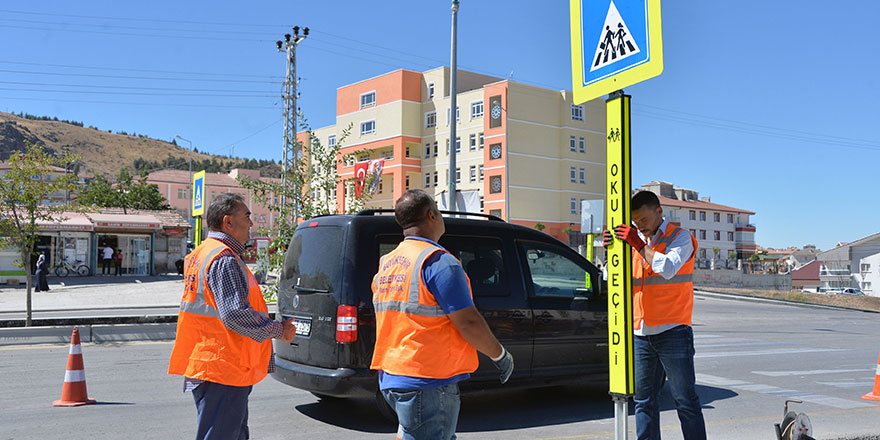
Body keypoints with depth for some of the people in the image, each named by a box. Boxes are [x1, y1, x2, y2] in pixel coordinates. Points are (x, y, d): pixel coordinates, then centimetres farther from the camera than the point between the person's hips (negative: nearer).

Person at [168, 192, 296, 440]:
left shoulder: (200, 254, 16)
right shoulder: (225, 259, -17)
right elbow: (236, 315, -24)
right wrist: (278, 330, -12)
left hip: (204, 364, 11)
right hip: (223, 370, -11)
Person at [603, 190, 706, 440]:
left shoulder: (680, 238, 0)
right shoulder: (636, 239, 14)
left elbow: (668, 268, -20)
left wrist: (638, 244, -17)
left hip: (672, 333, -5)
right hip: (640, 334, 5)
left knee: (685, 400, -1)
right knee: (644, 401, 9)